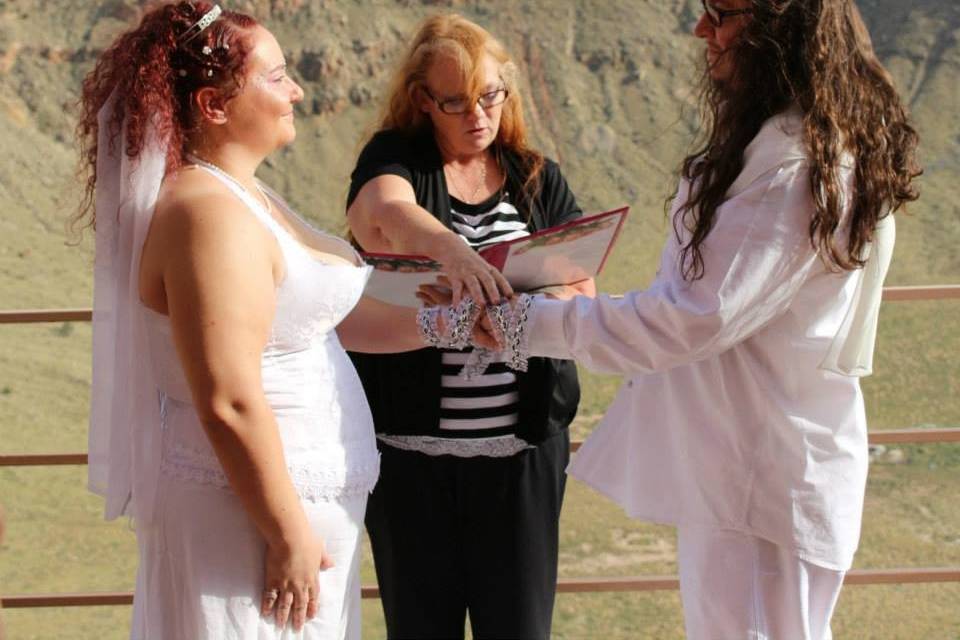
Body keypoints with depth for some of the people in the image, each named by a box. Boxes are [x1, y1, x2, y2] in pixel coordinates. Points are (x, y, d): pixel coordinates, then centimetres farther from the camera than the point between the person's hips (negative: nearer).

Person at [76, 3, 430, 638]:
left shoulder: (248, 198, 11)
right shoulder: (211, 213, -21)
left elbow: (330, 316, 16)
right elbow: (230, 404, -25)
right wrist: (290, 535, -21)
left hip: (302, 500, 10)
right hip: (250, 506, -10)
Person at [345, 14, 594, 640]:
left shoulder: (540, 179, 9)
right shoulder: (392, 160, 1)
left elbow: (583, 296, 1)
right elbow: (383, 214, -24)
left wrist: (502, 304, -19)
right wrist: (451, 251, -45)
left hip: (520, 448, 2)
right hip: (410, 447, -1)